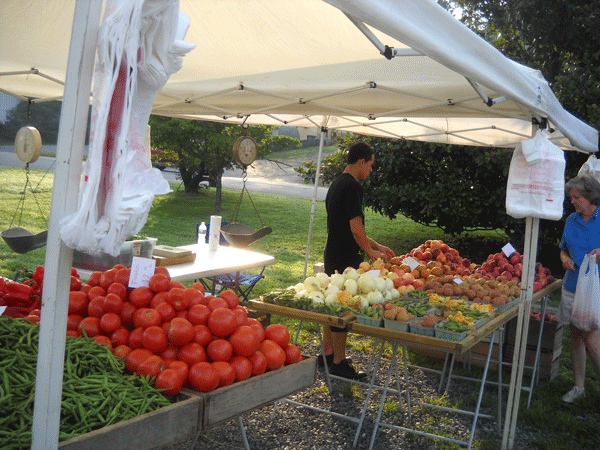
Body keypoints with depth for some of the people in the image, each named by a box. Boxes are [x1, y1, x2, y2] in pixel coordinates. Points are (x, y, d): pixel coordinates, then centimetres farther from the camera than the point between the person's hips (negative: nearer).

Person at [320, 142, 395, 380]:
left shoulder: (336, 184, 15)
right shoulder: (353, 187, -17)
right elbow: (356, 228, -20)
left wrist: (376, 245, 22)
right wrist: (370, 252, -4)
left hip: (332, 255, 10)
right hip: (345, 259, -10)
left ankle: (327, 353, 29)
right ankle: (339, 363, 6)